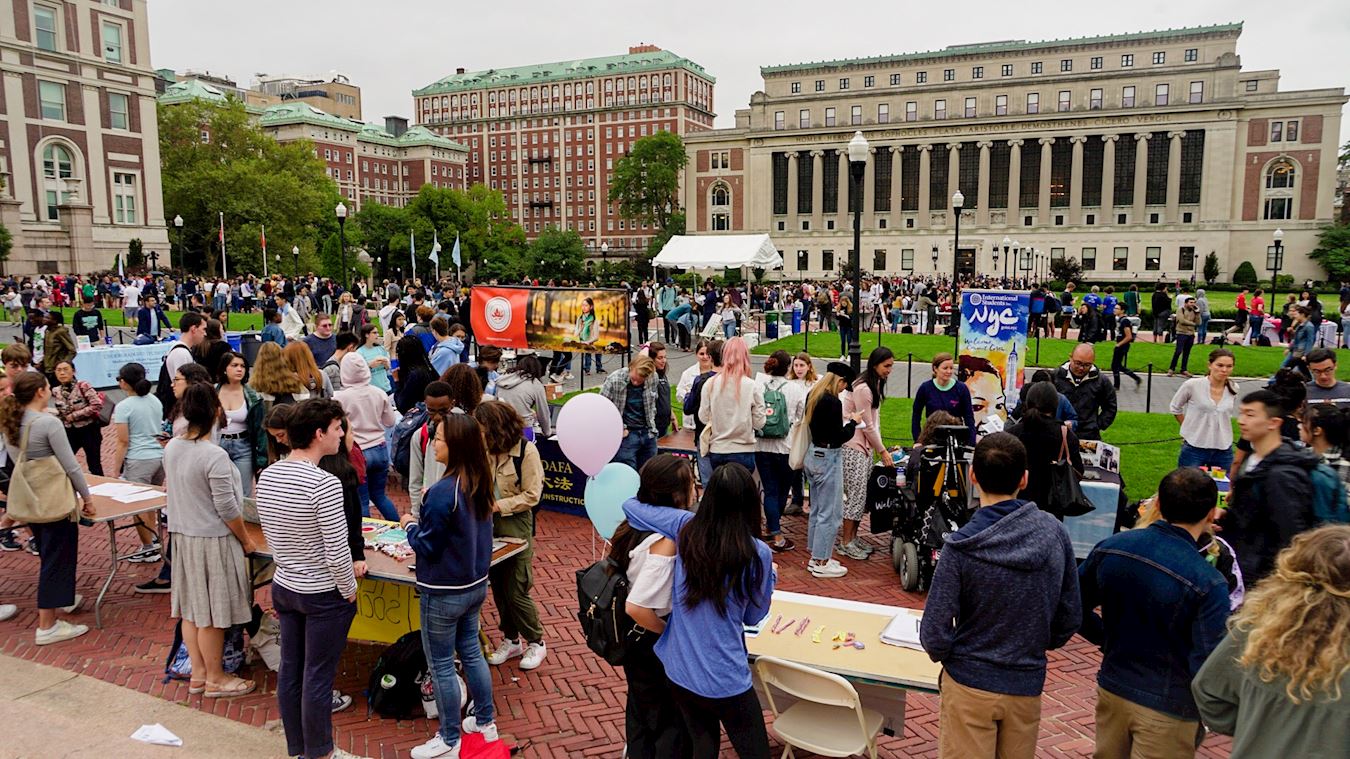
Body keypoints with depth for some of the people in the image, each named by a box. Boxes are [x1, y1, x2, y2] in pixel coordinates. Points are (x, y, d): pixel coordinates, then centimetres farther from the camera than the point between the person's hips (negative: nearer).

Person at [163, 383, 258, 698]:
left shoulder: (171, 447, 0)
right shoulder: (215, 456, -23)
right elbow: (226, 508, -19)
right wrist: (245, 539, -5)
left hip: (182, 535, 8)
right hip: (212, 539, -8)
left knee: (191, 607, 16)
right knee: (212, 613, 5)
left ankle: (198, 674, 29)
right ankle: (215, 680, 18)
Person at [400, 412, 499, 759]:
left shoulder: (443, 492, -27)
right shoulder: (480, 483, -1)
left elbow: (427, 546, -18)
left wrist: (411, 525, -1)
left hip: (444, 593, -8)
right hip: (476, 584, 8)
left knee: (441, 665, 8)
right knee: (471, 652, 21)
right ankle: (485, 723, 34)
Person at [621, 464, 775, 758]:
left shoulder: (685, 527, -8)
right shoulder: (758, 554, -15)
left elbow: (630, 505, 6)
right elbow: (753, 615, 0)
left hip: (678, 671, 5)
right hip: (725, 680, -4)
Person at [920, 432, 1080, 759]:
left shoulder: (961, 546, -20)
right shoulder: (1055, 532, -8)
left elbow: (934, 633, -16)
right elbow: (1070, 618, 1)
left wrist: (946, 657, 5)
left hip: (969, 684, -3)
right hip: (1027, 685, 4)